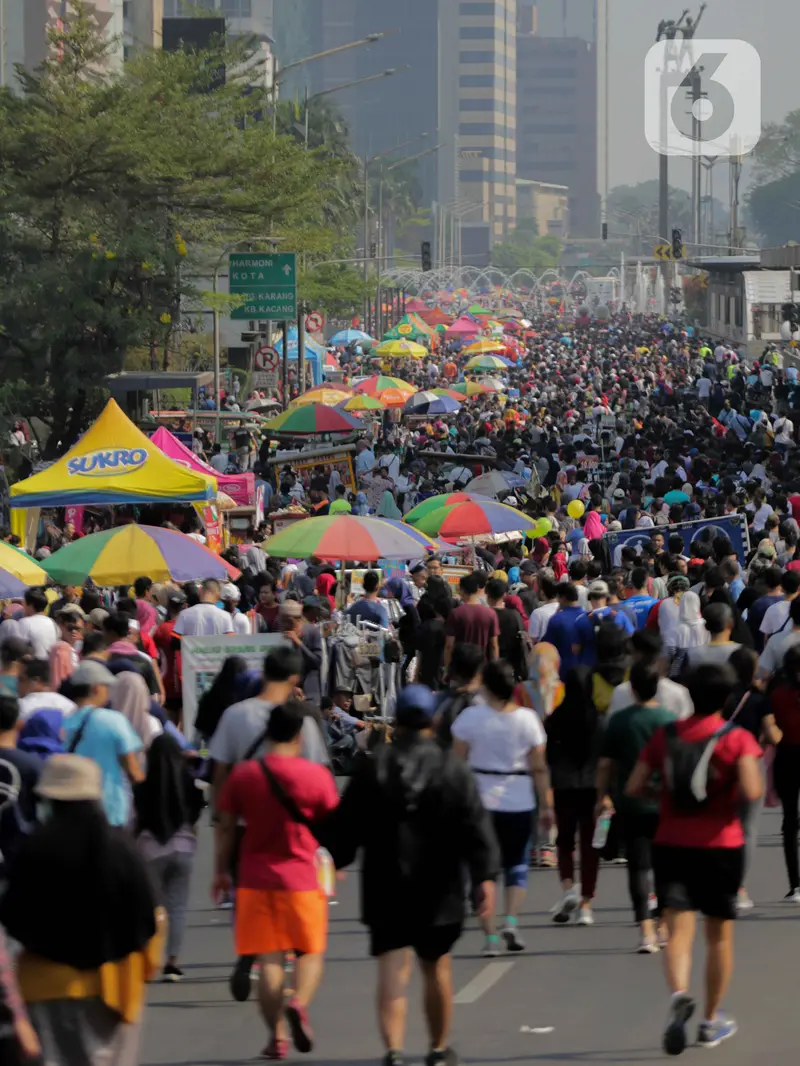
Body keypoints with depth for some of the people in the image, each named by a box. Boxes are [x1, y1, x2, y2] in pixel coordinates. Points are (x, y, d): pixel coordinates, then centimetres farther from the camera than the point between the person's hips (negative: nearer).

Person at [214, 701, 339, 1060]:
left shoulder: (243, 774, -1)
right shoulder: (316, 775, -5)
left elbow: (225, 827, 3)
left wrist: (221, 870, 13)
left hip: (255, 879, 2)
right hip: (301, 878, -1)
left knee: (269, 959, 5)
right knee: (310, 951, 11)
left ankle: (277, 1036, 2)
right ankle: (300, 1002, -17)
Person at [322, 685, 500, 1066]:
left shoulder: (372, 767, -1)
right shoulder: (452, 769, -2)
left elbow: (345, 825, 3)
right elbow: (475, 829, -9)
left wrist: (331, 862, 17)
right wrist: (485, 876, -11)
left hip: (385, 888, -1)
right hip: (438, 890, 1)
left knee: (392, 970, -6)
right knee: (437, 967, 17)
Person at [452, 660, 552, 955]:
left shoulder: (471, 717, -7)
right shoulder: (528, 719, -3)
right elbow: (539, 768, -1)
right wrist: (546, 806, 6)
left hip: (479, 800, -1)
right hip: (518, 802, 1)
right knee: (517, 863, 16)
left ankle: (491, 935, -2)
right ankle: (511, 920, -6)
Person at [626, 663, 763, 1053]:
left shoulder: (665, 736, 1)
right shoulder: (737, 739, -8)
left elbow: (633, 788, 1)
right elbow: (751, 792, -20)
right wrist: (760, 776, 2)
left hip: (671, 845, 1)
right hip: (721, 846, -1)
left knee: (678, 930, -7)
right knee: (719, 935, 15)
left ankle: (679, 995, -37)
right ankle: (711, 1021, 24)